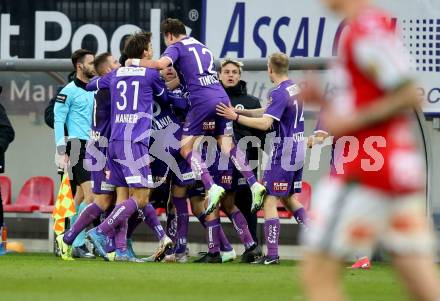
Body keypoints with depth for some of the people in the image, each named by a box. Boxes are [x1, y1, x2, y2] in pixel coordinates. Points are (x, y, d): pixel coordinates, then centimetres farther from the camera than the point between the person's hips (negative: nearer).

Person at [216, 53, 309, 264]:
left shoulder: (279, 93, -17)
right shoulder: (294, 88, 11)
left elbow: (265, 123, -26)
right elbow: (268, 111, 20)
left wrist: (236, 117, -22)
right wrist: (240, 111, 18)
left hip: (283, 152, -9)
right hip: (298, 150, 9)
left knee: (269, 201, -5)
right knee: (289, 199, 21)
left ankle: (272, 254, -9)